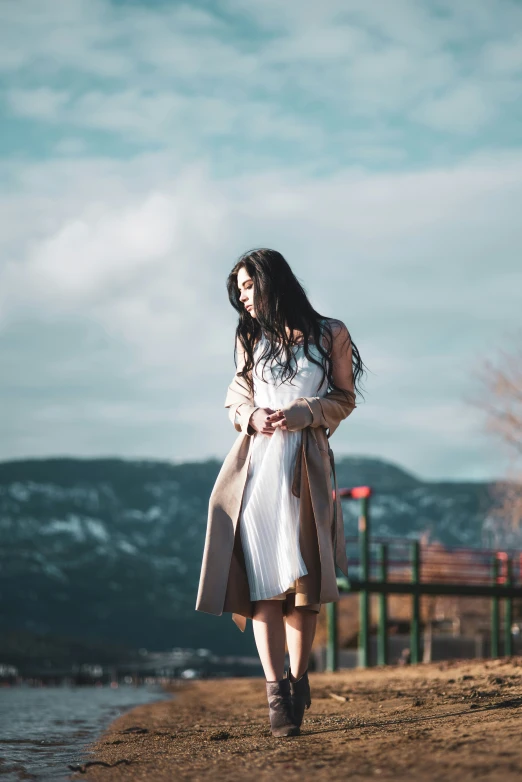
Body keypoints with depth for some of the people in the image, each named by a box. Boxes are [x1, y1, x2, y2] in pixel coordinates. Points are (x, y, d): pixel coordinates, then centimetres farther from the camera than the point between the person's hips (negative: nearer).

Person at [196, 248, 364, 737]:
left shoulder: (329, 335, 8)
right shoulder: (250, 339, 18)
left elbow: (344, 399, 8)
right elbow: (236, 399, 18)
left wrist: (304, 412, -10)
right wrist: (252, 416, -4)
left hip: (306, 466, -2)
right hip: (256, 462, 2)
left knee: (303, 578, -3)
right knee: (263, 579, -11)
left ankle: (298, 681, 7)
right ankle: (276, 690, -16)